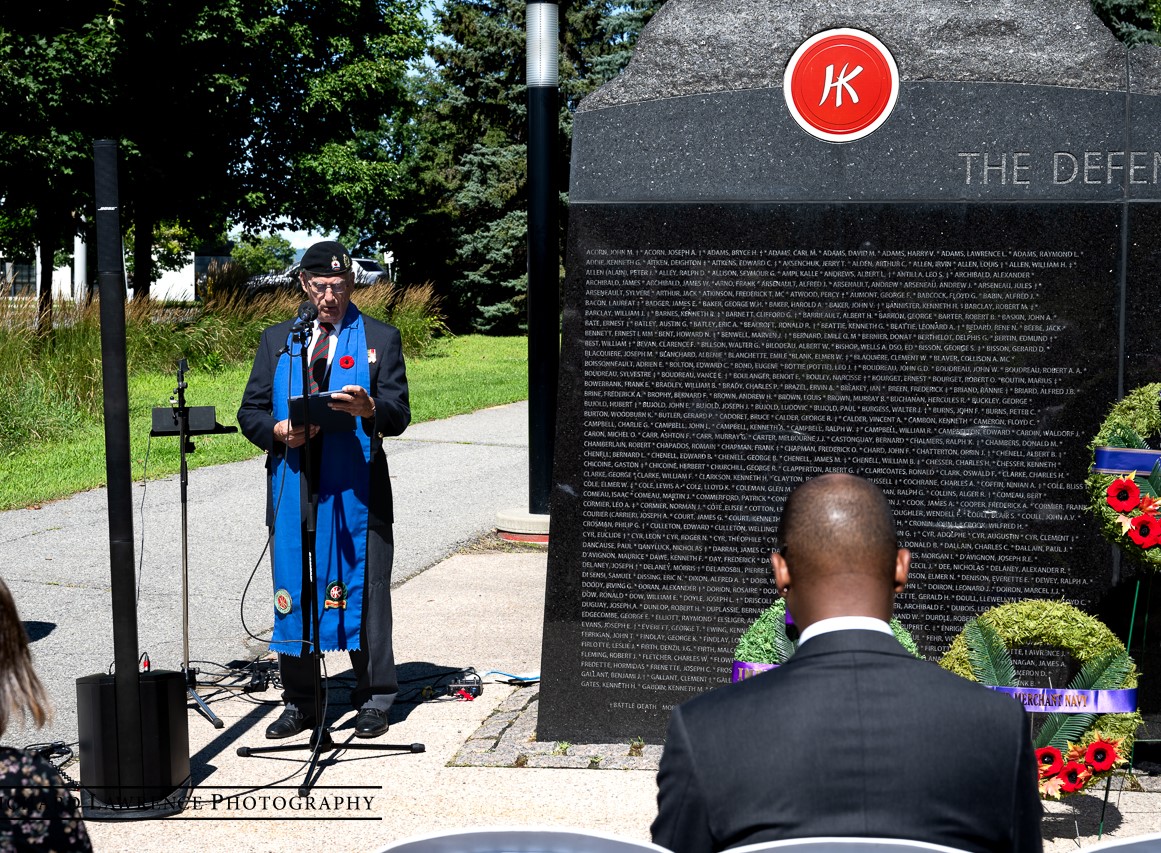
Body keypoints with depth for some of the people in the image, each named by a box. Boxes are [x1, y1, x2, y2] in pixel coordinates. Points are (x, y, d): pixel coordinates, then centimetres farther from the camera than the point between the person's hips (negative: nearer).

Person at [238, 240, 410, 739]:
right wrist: (279, 431, -8)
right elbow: (250, 413, 13)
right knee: (293, 594, 5)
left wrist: (368, 408, -22)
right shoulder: (276, 341, 15)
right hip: (292, 490, 3)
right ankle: (299, 703, 16)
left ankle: (373, 700, 11)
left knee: (364, 594, 0)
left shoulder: (380, 338, 8)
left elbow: (399, 415, 0)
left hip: (357, 494, -2)